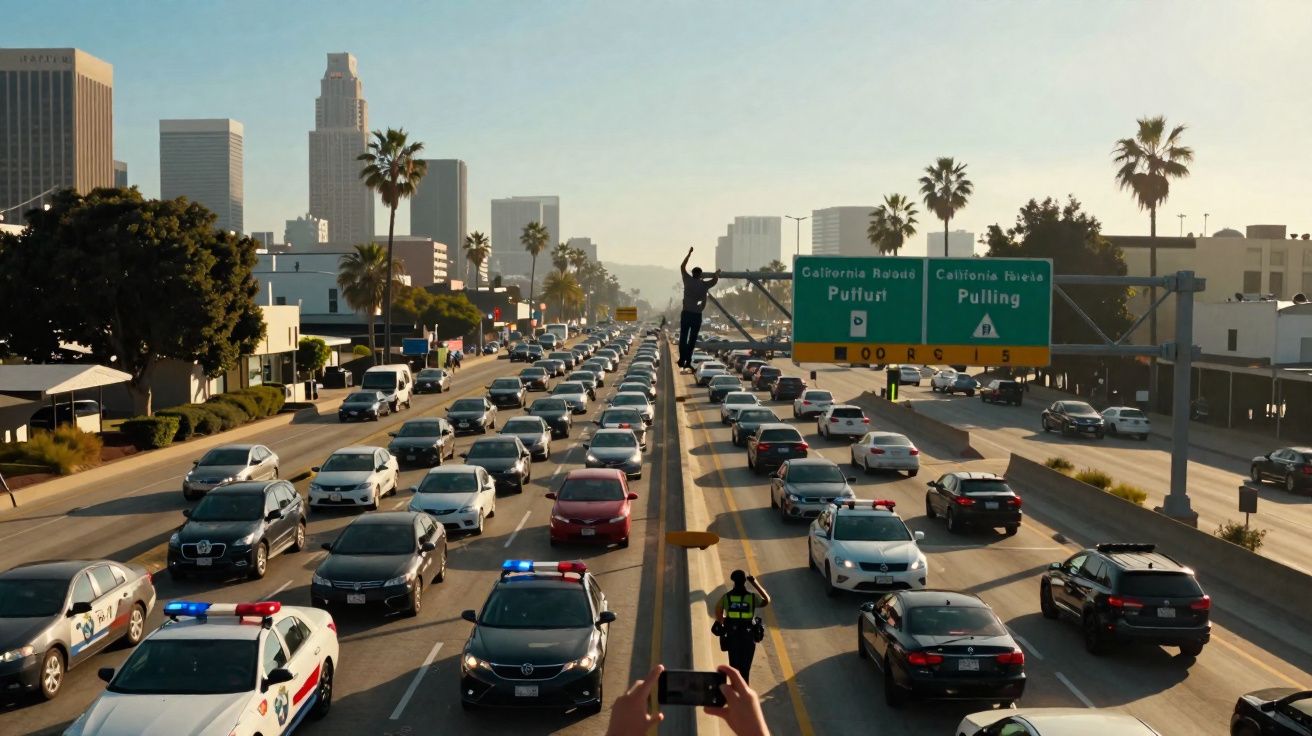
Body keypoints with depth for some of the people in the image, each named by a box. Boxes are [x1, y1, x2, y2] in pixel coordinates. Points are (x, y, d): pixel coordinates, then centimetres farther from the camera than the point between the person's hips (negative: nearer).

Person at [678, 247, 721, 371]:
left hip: (686, 313, 0)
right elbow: (715, 280, 20)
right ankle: (688, 361, 3)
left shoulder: (688, 281, 0)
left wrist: (689, 254, 22)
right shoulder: (704, 284, -1)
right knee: (692, 339, 5)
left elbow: (682, 267, 14)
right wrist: (717, 273, 41)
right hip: (697, 315, 0)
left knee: (683, 337, 6)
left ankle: (682, 360, 2)